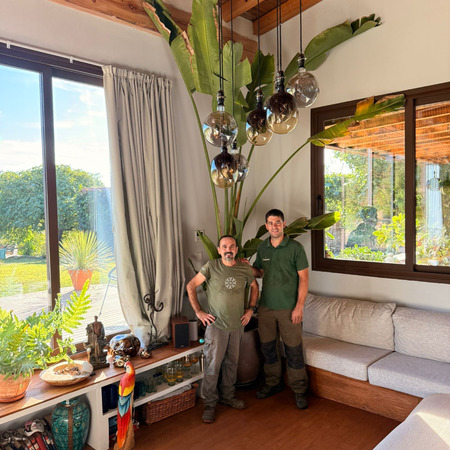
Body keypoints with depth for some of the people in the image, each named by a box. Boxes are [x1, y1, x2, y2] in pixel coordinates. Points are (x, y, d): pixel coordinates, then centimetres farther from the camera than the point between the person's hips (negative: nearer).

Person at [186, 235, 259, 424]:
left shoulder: (244, 268, -2)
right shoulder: (211, 267, -11)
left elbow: (254, 286, 16)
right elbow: (191, 286, -4)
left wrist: (250, 309, 7)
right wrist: (198, 311, -7)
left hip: (237, 325, 4)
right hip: (216, 325, -3)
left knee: (232, 362, 16)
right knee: (213, 365, 1)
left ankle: (227, 396, 34)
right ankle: (210, 403, 17)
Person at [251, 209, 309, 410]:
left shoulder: (295, 248, -9)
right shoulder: (262, 248, 5)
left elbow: (304, 277, -9)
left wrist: (299, 306, -14)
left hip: (288, 308, -4)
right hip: (266, 306, 5)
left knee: (293, 349, 3)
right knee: (267, 347, 14)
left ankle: (299, 390, 19)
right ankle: (273, 383, 33)